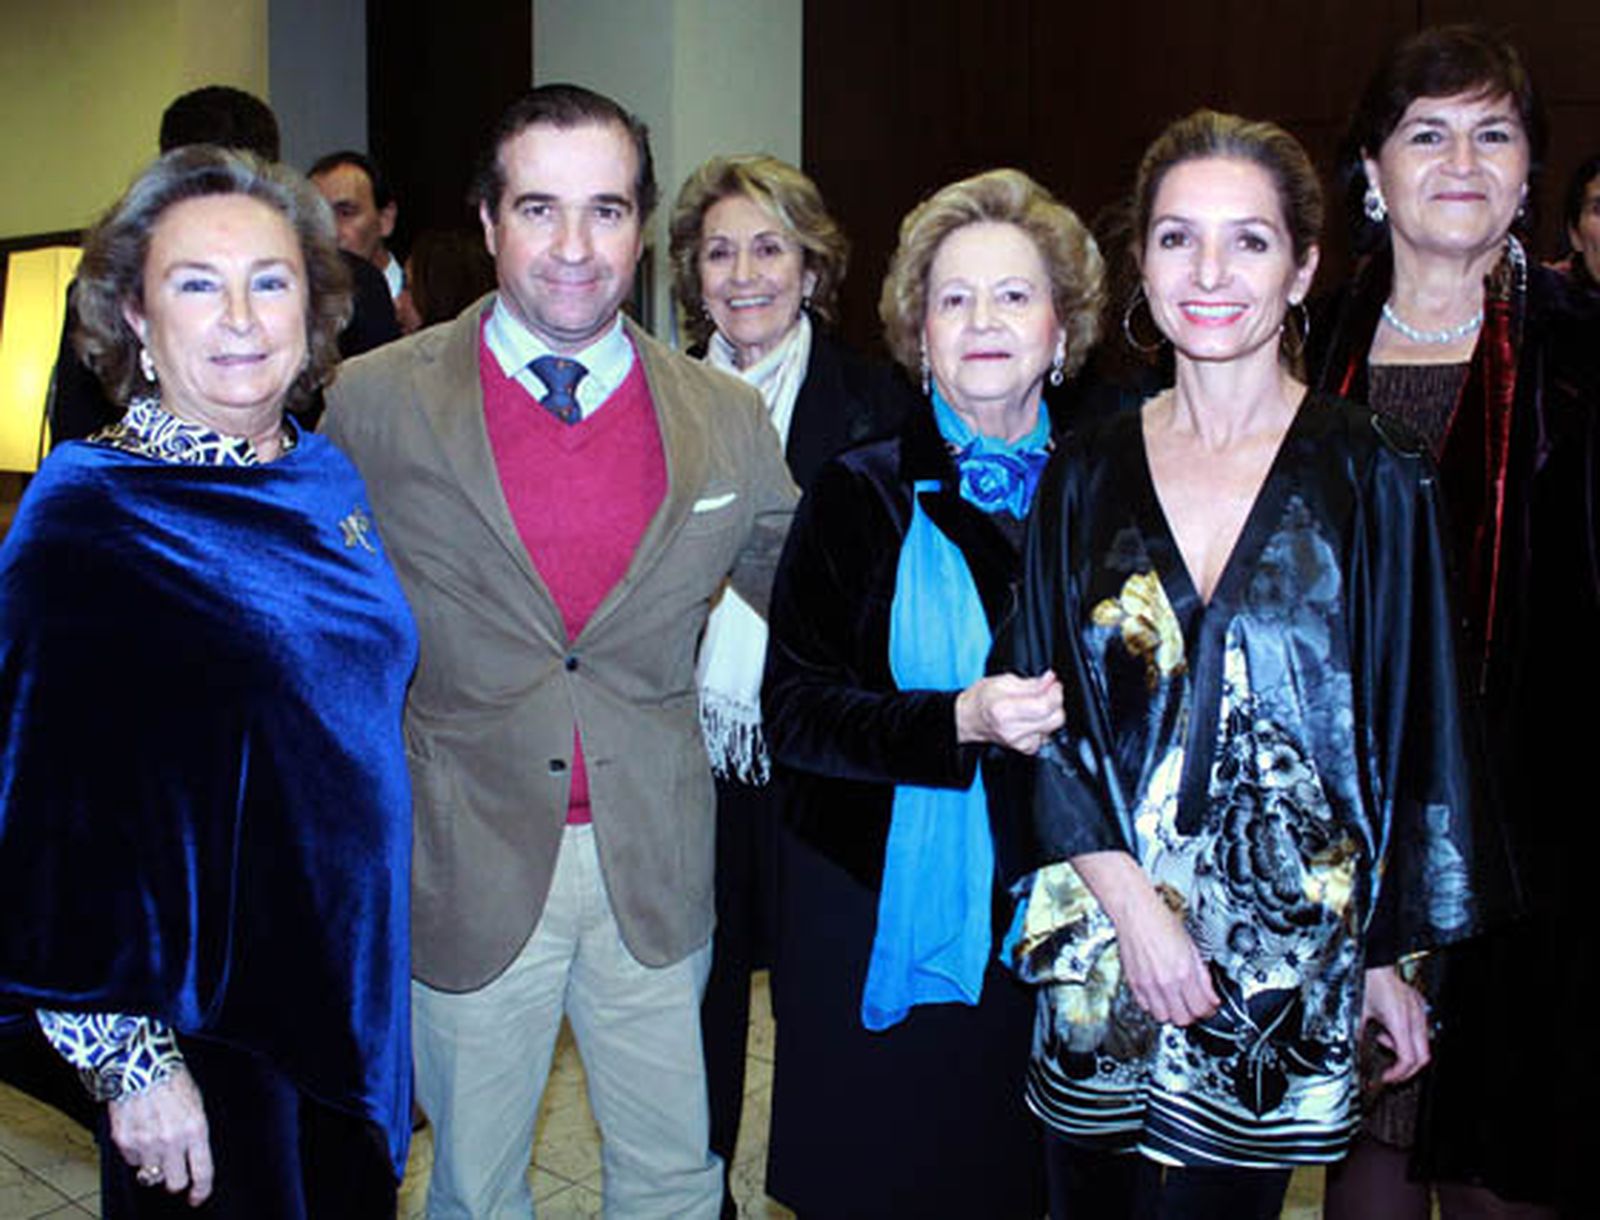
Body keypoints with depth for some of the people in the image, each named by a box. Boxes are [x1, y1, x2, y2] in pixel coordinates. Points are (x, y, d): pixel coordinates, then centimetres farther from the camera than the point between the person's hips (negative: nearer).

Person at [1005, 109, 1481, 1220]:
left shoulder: (1374, 478, -4)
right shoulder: (1089, 475, 1)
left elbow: (1411, 726, 0)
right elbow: (1047, 716, 0)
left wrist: (1389, 955, 2)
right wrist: (1129, 899, -11)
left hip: (1285, 950, -2)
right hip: (1100, 924, 2)